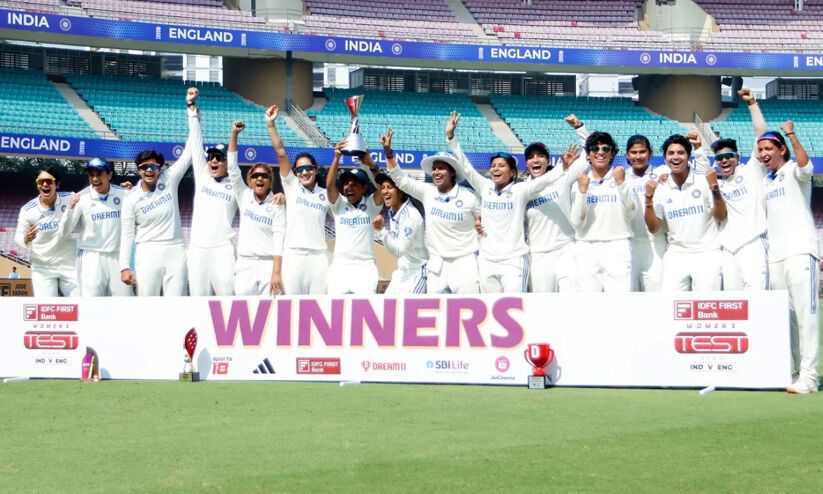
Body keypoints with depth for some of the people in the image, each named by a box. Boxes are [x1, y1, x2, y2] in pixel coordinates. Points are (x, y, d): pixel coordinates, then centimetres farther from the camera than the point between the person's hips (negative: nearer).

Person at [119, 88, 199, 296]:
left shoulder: (169, 179, 2)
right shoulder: (132, 198, 0)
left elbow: (192, 150, 0)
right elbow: (126, 234, 0)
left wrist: (191, 107, -3)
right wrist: (124, 267, -9)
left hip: (175, 252, 1)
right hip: (148, 253, -1)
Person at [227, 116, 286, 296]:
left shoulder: (277, 205, 1)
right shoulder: (244, 196, 10)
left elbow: (279, 240, -6)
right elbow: (232, 167, 5)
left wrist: (277, 273, -15)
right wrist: (234, 133, -3)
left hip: (269, 263, -3)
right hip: (245, 263, 3)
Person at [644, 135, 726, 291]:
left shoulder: (704, 182, 2)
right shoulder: (661, 189, 7)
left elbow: (721, 217, -2)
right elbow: (653, 228, 5)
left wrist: (714, 187, -14)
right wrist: (649, 198, -7)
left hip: (706, 255, -2)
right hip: (675, 255, 2)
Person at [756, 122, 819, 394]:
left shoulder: (793, 172, 1)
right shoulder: (765, 181, 22)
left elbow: (805, 166, -24)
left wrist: (791, 134, -26)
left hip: (801, 251, -8)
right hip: (775, 256, 8)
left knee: (805, 314, -11)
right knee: (786, 316, 8)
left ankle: (808, 376, -14)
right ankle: (796, 370, 14)